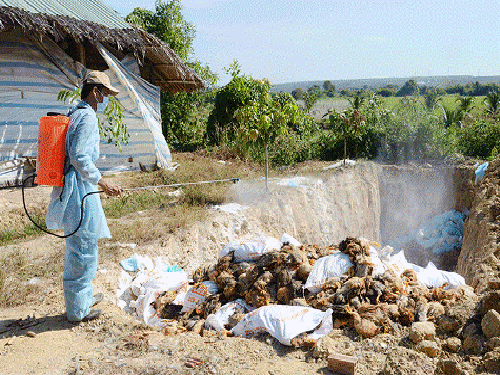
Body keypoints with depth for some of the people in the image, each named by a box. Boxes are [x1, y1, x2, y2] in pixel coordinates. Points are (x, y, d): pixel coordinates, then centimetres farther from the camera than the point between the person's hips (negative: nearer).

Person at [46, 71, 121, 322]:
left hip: (70, 186, 10)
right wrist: (102, 182, -19)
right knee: (83, 247, -2)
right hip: (80, 189, -10)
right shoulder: (87, 116, -13)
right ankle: (77, 309, 8)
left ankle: (83, 298, 34)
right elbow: (79, 156, -22)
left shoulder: (75, 114, 17)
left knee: (79, 246, 19)